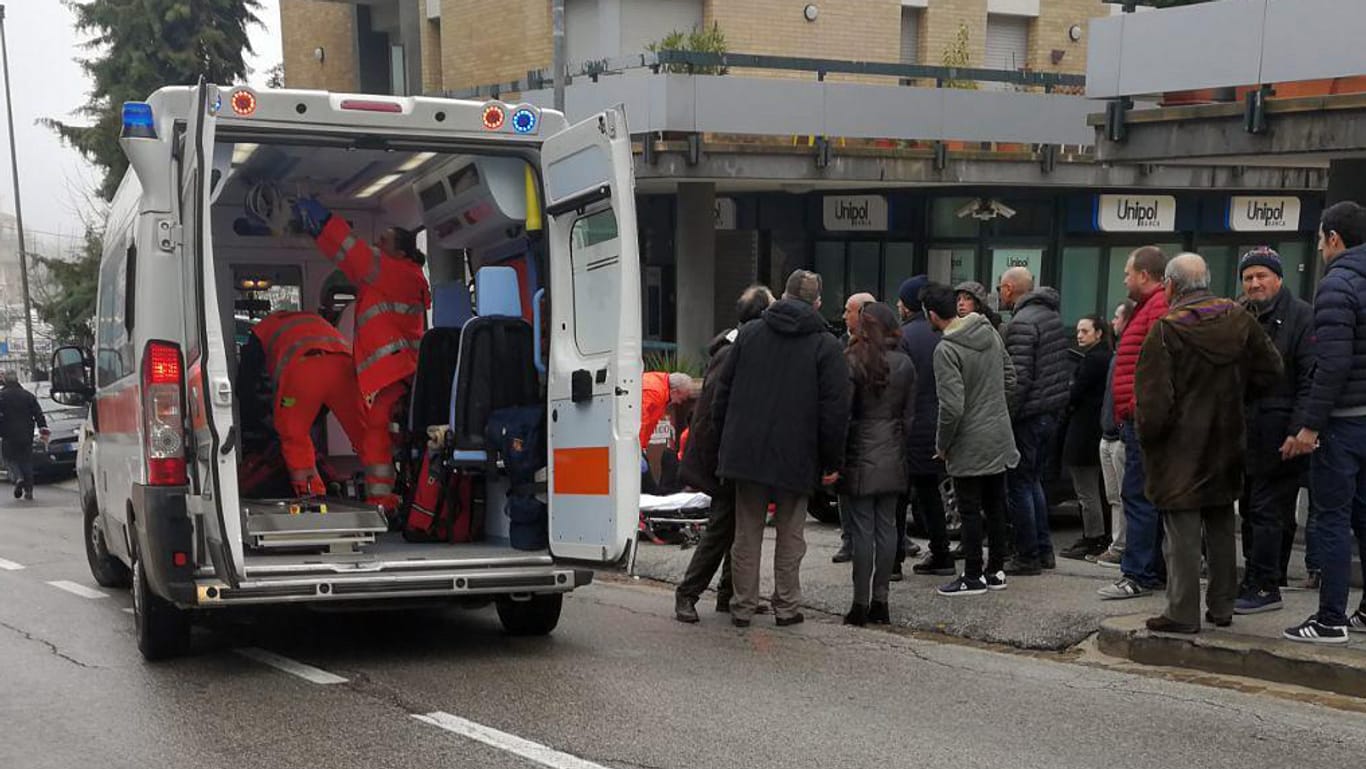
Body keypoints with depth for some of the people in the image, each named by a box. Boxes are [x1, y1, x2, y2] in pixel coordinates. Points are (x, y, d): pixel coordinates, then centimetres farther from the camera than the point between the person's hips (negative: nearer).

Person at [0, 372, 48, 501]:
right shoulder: (28, 395, 8)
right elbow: (38, 414, 4)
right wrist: (43, 429, 3)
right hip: (26, 435, 3)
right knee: (26, 461, 10)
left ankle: (18, 478, -20)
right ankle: (28, 490, 8)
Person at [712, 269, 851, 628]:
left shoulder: (750, 333, 5)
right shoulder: (827, 346, -5)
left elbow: (723, 392, 7)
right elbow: (836, 410, -9)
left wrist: (724, 443, 14)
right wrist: (832, 461, -1)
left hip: (746, 452, 2)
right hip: (796, 458, -2)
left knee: (747, 533, 10)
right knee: (790, 535, 11)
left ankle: (743, 607, 15)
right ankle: (786, 606, 16)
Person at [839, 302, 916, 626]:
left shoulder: (851, 362, -9)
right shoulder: (905, 364, 6)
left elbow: (842, 413, -9)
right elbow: (909, 415, 9)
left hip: (860, 457, -5)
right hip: (892, 459, 5)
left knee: (862, 529, -2)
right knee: (886, 527, 8)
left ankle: (860, 604, 0)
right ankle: (880, 600, 13)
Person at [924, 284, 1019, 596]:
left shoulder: (946, 350, -21)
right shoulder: (990, 331, 3)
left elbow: (952, 407, -23)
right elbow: (1010, 375, 13)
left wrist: (942, 444, -9)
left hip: (970, 445, -8)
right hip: (1000, 437, 8)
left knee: (970, 512, 1)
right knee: (996, 507, 15)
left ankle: (973, 577, 7)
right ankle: (996, 570, 23)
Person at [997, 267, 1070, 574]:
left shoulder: (1022, 323, -17)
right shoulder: (1053, 315, 13)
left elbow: (1020, 377, -22)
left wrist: (1004, 416, -17)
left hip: (1029, 415, -9)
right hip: (1052, 411, 9)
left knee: (1020, 485, 0)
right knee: (1034, 480, 19)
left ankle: (1027, 556, 4)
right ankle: (1044, 551, 21)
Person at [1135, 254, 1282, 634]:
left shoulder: (1165, 331, -16)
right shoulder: (1238, 318, 1)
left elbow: (1153, 399, -17)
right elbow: (1270, 370, 7)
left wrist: (1147, 437, -2)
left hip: (1181, 449, -6)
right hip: (1226, 445, 6)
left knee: (1183, 532, -2)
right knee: (1221, 527, 16)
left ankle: (1183, 613, 0)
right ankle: (1222, 607, 23)